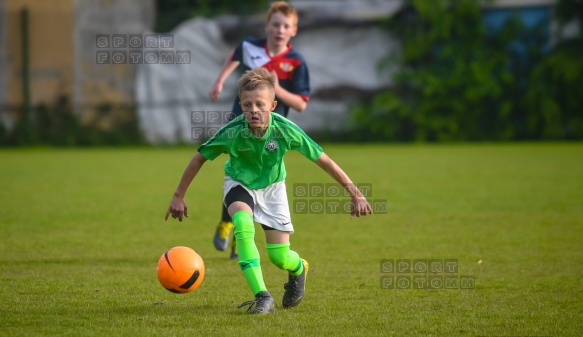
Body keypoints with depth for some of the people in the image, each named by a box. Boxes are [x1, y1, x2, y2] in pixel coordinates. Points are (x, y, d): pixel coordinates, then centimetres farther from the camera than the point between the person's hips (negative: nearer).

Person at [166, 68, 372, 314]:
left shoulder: (285, 130, -30)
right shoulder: (232, 132, -30)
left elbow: (322, 160, -20)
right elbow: (199, 157, -14)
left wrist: (355, 194, -19)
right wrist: (178, 196, -9)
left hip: (272, 186, 1)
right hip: (239, 183, -1)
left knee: (280, 258, -2)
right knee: (243, 225, -34)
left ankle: (299, 269, 38)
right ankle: (262, 297, -28)